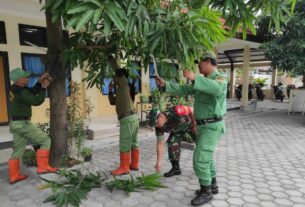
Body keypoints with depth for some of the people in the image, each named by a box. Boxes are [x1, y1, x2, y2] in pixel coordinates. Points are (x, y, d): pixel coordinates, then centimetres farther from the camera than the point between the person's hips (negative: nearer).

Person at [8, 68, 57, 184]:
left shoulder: (16, 89, 7)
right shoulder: (21, 93, -22)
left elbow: (32, 92, 13)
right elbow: (36, 101, -16)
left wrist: (40, 82, 0)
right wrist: (44, 87, -12)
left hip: (16, 123, 10)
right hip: (23, 124, -10)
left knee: (18, 151, 15)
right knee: (45, 140, -2)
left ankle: (14, 176, 24)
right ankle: (42, 167, 0)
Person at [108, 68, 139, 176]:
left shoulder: (124, 85, -2)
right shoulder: (120, 91, 23)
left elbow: (119, 72, -13)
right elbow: (112, 102, 28)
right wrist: (110, 90, 19)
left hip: (127, 119, -10)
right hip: (132, 118, 10)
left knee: (125, 145, -4)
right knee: (133, 143, 14)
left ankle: (124, 168, 3)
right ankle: (134, 165, 22)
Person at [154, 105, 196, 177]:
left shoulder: (175, 112, -43)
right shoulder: (159, 127, -26)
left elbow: (191, 110, -26)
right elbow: (160, 144, -20)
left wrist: (195, 125, -21)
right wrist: (159, 162, -22)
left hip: (190, 123, -3)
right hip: (177, 130, 3)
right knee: (172, 143, -15)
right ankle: (176, 168, 0)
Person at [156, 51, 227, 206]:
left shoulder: (220, 79, -15)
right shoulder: (202, 81, 13)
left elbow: (217, 89, -42)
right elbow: (183, 90, 11)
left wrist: (194, 78, -45)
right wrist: (165, 85, 1)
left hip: (212, 127, -9)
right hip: (203, 125, 9)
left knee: (199, 159, -8)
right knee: (206, 157, 19)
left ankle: (206, 192, 9)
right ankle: (212, 185, 35)